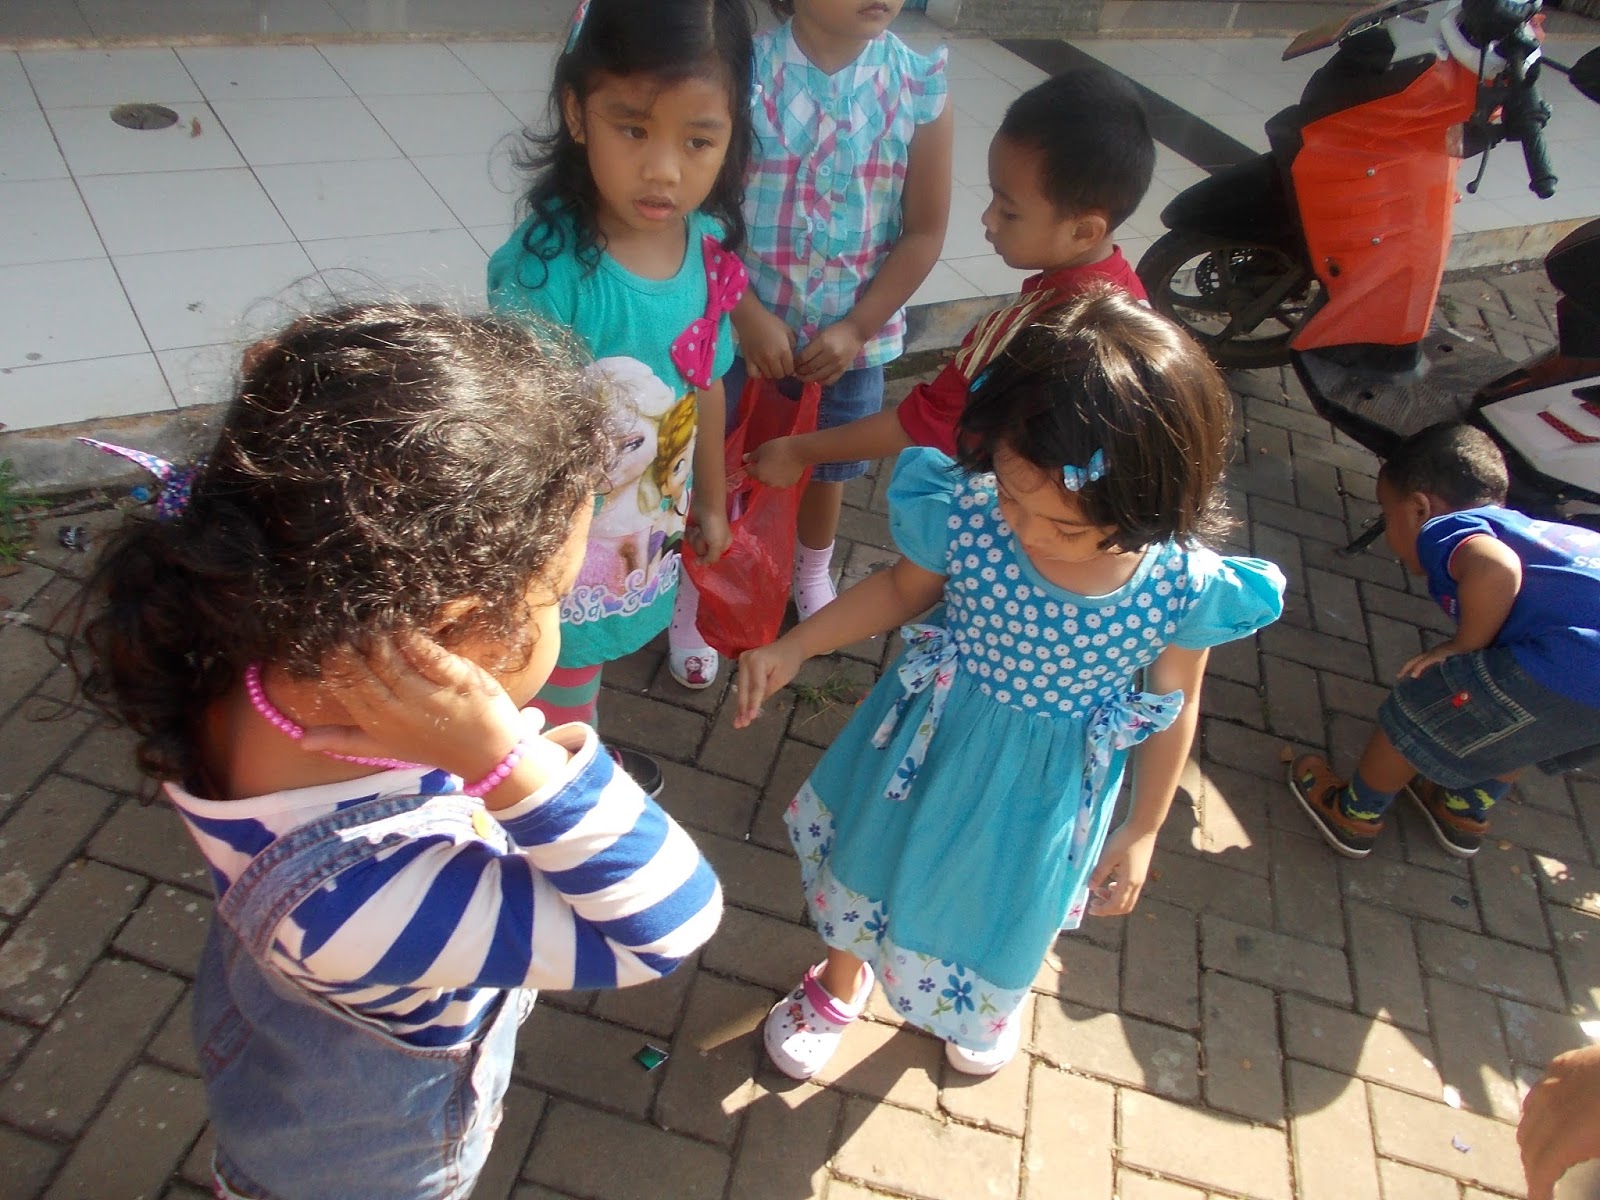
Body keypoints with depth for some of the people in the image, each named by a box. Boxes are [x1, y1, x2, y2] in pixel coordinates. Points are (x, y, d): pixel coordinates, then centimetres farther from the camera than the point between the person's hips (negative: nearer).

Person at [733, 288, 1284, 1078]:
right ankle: (840, 983, 62)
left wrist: (1141, 830, 1)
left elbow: (1173, 708, -10)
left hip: (1045, 790, 0)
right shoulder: (967, 513, -30)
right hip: (931, 744, 1)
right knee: (869, 862, 25)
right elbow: (903, 588, -7)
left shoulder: (1183, 587, -30)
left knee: (1006, 903, 27)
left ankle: (989, 1006, 68)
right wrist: (792, 648, -15)